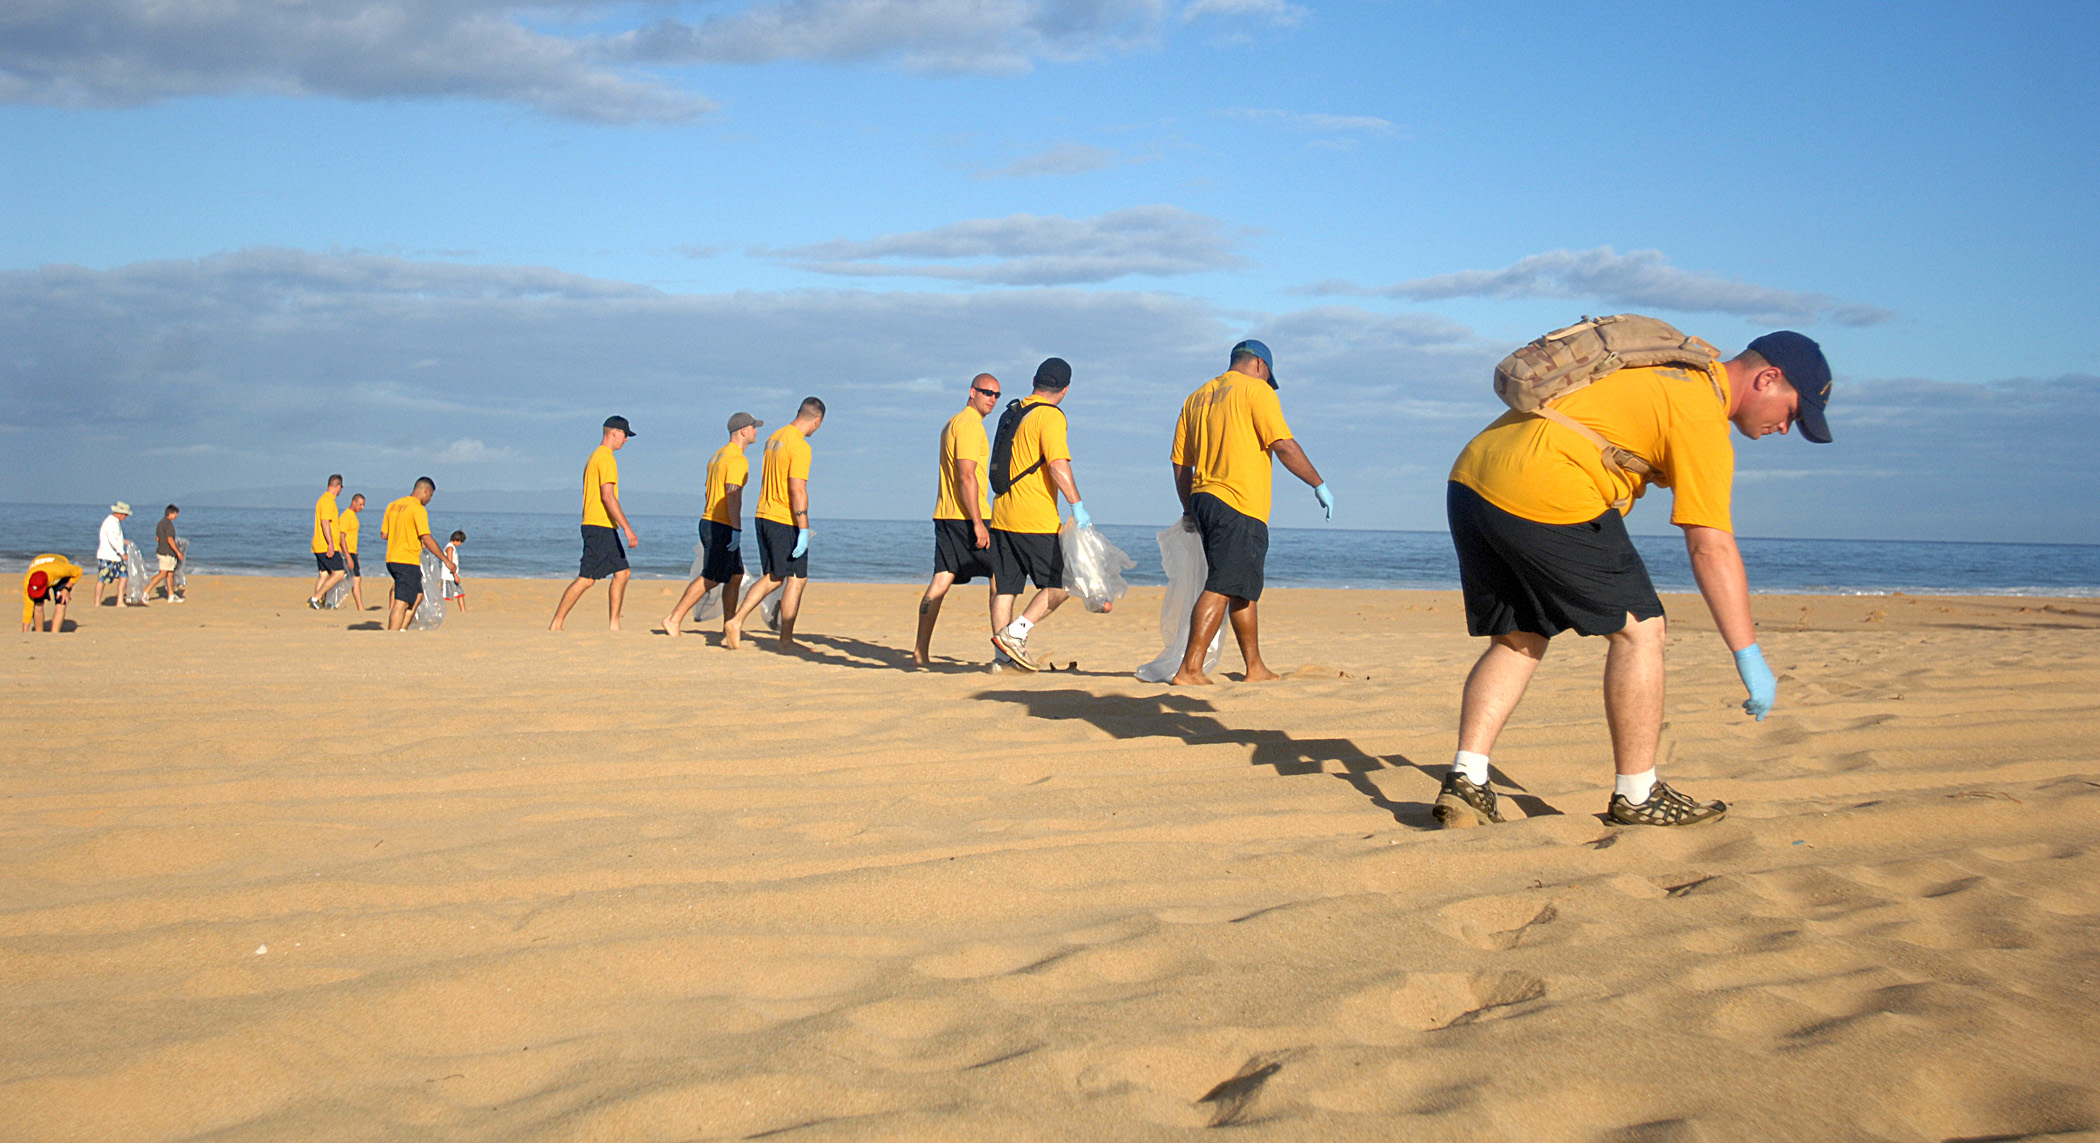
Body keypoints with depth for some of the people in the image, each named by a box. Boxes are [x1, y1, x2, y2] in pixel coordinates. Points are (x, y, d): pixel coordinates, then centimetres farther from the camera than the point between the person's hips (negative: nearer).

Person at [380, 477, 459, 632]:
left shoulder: (393, 506, 13)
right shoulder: (418, 509, -12)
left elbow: (384, 534, 17)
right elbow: (427, 539, -17)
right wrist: (446, 560, -10)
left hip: (391, 560, 9)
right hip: (407, 562, -9)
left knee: (418, 595, 21)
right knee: (401, 603, -8)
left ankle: (402, 630, 16)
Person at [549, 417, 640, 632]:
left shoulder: (594, 457, 20)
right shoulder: (606, 458, -11)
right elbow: (608, 496, -19)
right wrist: (627, 529, -21)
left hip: (604, 529, 10)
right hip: (600, 527, -10)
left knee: (622, 572, 9)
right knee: (586, 578, -9)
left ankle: (614, 625, 8)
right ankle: (556, 624, -6)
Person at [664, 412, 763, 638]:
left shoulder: (719, 455, 17)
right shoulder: (737, 460, -13)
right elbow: (733, 495, -23)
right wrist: (737, 530, -25)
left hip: (709, 521, 10)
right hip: (722, 527, -10)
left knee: (736, 576, 11)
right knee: (710, 579, -6)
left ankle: (729, 625, 12)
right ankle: (674, 619, -5)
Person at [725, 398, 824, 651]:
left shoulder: (774, 438, 12)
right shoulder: (800, 446, -16)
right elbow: (797, 490, -21)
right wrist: (804, 529, -19)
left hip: (764, 516, 9)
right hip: (786, 522, -8)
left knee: (773, 577, 15)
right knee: (797, 578, 2)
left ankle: (735, 622, 6)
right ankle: (786, 639, 7)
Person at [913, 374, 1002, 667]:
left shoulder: (951, 424, 21)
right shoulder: (970, 424, -10)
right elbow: (966, 476, -19)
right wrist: (978, 522, -21)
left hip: (945, 516, 9)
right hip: (967, 515, -9)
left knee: (941, 580, 3)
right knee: (999, 575, 0)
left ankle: (920, 652, -2)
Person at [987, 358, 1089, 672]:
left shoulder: (1012, 414, 17)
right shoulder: (1050, 415, -8)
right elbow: (1058, 465, -19)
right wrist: (1077, 506, -19)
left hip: (1002, 515, 8)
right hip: (1035, 520, -8)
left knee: (1005, 587, 7)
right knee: (1060, 585, 0)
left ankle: (1004, 656, 6)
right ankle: (1014, 632, -11)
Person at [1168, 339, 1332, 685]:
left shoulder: (1197, 398, 19)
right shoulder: (1256, 390, -2)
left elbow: (1181, 463, 18)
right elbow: (1284, 445, -11)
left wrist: (1189, 510, 27)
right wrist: (1319, 485, -4)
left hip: (1204, 500, 8)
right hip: (1240, 505, -8)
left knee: (1243, 588, 17)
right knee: (1220, 589, -10)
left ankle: (1256, 668, 24)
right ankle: (1188, 670, -16)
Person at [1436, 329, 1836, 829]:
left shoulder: (1678, 368, 24)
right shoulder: (1701, 413, -5)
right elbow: (1712, 547, -9)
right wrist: (1750, 657, -7)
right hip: (1546, 496, -9)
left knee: (1516, 640, 16)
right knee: (1637, 629, 3)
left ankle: (1465, 780, 3)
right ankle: (1636, 796, 11)